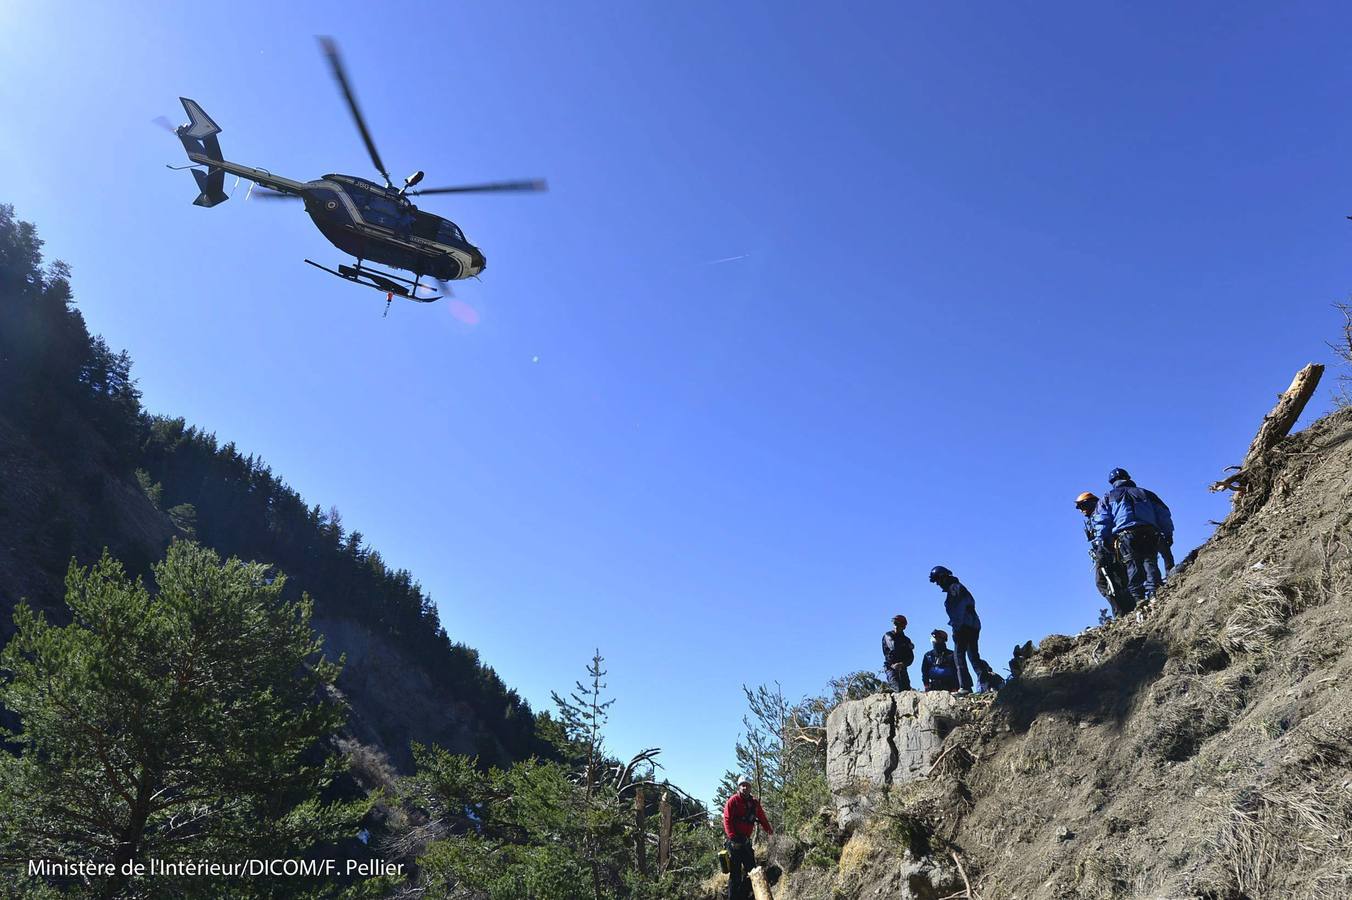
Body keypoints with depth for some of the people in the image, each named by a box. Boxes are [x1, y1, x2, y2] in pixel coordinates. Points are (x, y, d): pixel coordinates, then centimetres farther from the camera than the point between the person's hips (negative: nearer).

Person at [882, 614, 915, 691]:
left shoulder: (906, 640, 15)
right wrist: (908, 646, -2)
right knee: (898, 689, -20)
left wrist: (902, 664, -16)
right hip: (891, 667, -4)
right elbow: (893, 646, -18)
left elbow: (910, 658, 5)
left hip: (902, 669, 4)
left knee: (907, 690, -7)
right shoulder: (888, 636, 4)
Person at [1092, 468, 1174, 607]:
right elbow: (1163, 515, 23)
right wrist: (1168, 534, 25)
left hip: (1126, 536, -2)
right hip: (1150, 534, 2)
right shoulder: (1146, 493, 28)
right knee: (1150, 562, -1)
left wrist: (1101, 542, 6)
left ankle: (1139, 598, -22)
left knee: (1133, 565, -9)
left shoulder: (1107, 498, 20)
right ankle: (1153, 593, -20)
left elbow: (1101, 521, 9)